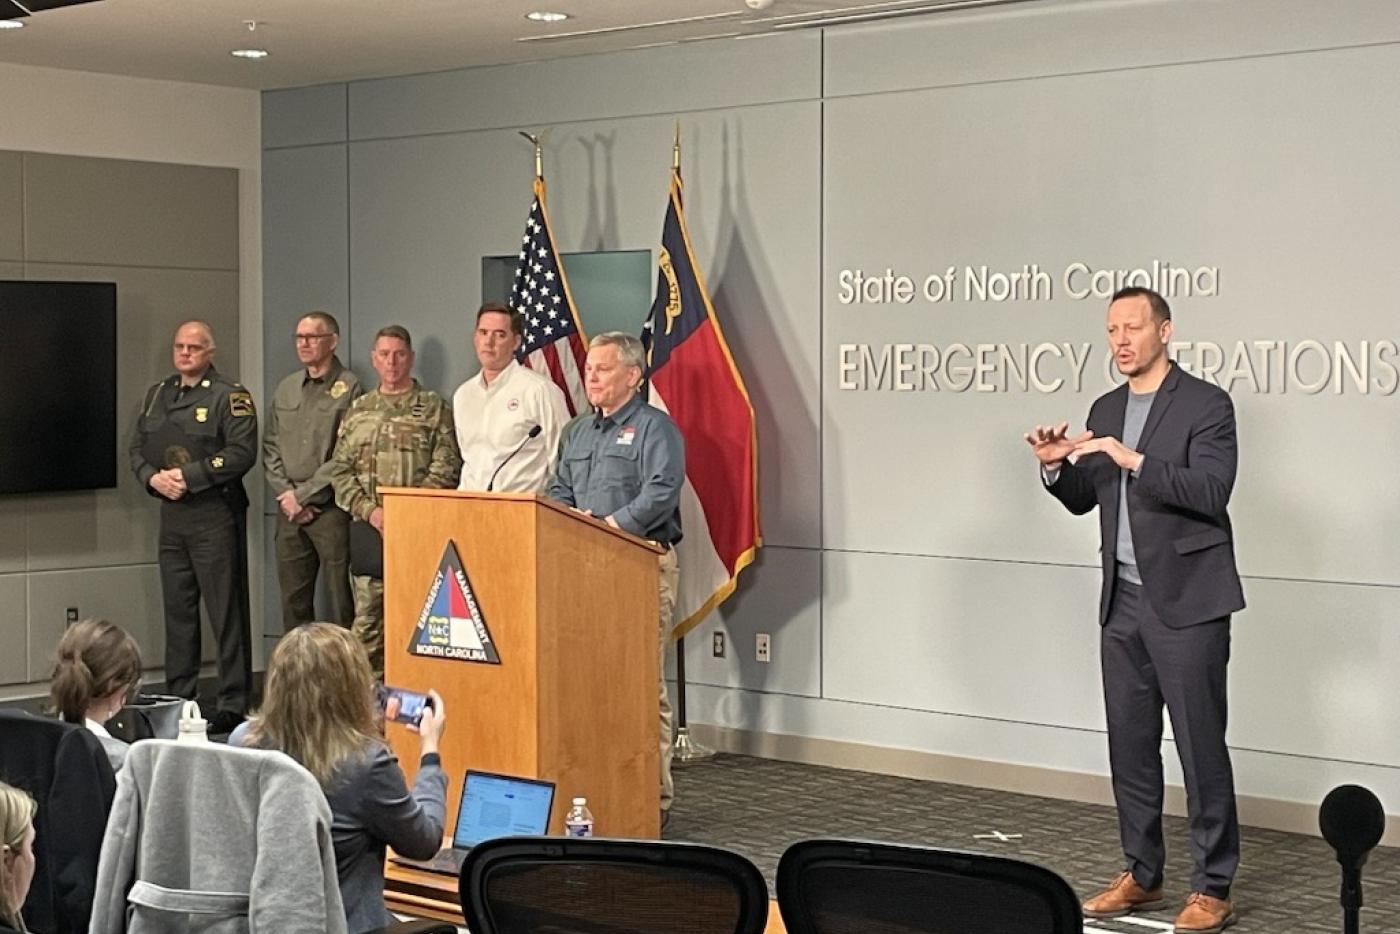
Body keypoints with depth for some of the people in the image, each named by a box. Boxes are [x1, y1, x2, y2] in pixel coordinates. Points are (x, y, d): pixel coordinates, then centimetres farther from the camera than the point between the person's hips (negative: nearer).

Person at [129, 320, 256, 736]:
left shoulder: (230, 397, -5)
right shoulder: (157, 395, 17)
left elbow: (241, 453, -14)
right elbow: (137, 448, 16)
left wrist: (188, 476, -16)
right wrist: (153, 478, -4)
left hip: (216, 513, -7)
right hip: (171, 514, 7)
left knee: (226, 611, -5)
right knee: (178, 609, 11)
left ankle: (233, 703, -2)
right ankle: (178, 697, 19)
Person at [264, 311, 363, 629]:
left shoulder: (348, 389, -4)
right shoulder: (286, 389, 15)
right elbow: (270, 448, 14)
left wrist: (304, 493, -10)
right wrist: (286, 494, 0)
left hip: (330, 508, -6)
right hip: (290, 510, 6)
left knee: (340, 599, -5)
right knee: (293, 599, 8)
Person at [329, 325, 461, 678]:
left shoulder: (434, 408, 4)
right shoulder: (359, 410, 15)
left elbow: (445, 470, -4)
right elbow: (340, 469, 11)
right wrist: (370, 511, -4)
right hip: (368, 529, 3)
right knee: (367, 616, 4)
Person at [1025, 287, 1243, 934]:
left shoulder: (1206, 404, -8)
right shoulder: (1105, 411, 13)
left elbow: (1211, 492, -19)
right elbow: (1083, 499, 17)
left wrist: (1134, 460, -26)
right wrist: (1056, 466, -3)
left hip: (1187, 602, -7)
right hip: (1123, 602, 7)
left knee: (1201, 746, -3)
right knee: (1129, 744, 11)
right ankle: (1140, 875, 22)